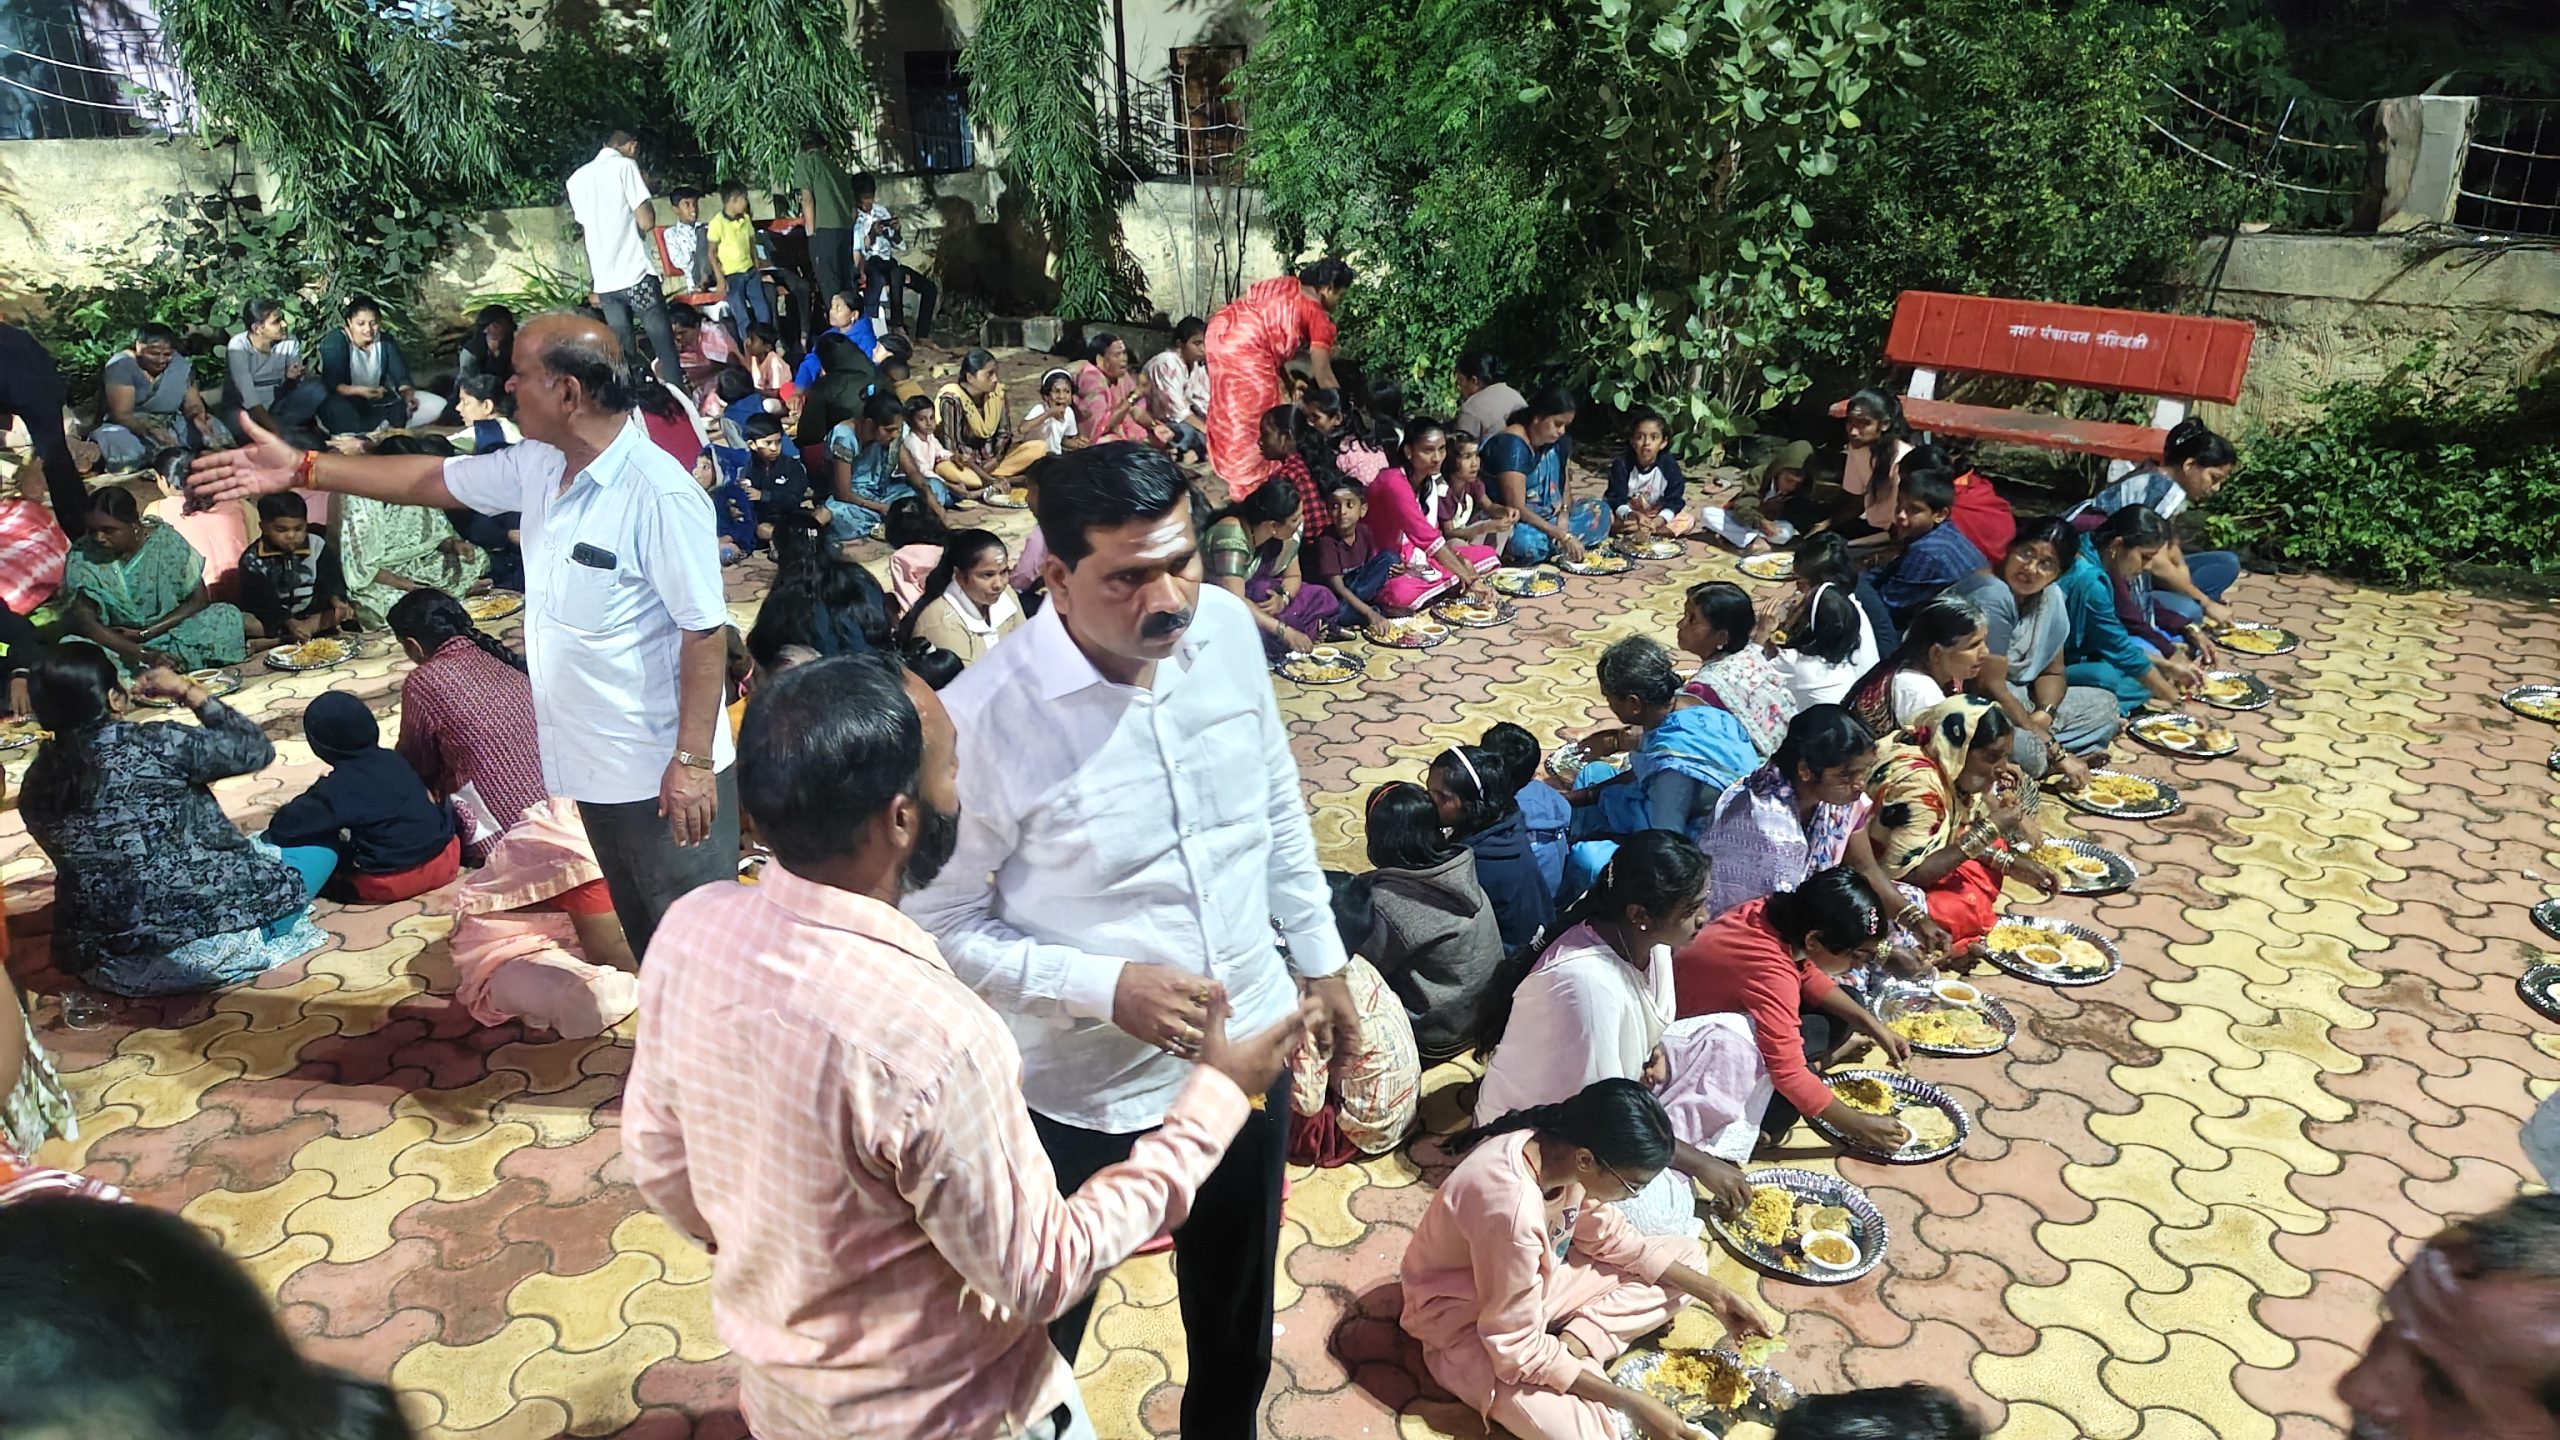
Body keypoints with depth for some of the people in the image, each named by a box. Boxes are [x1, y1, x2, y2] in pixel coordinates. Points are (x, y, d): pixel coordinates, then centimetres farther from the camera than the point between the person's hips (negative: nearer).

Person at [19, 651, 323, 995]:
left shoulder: (36, 784, 2)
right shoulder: (155, 744, -14)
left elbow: (77, 858, 16)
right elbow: (257, 750, -2)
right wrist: (188, 691, 5)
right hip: (203, 937, -6)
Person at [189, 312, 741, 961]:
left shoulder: (661, 494, -22)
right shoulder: (537, 466, 5)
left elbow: (705, 631, -22)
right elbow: (437, 478, 19)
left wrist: (693, 760, -22)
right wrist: (300, 469, 17)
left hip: (662, 771, -9)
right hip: (595, 762, 9)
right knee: (640, 929, 21)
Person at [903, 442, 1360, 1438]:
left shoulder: (1227, 627, -11)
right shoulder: (986, 719, -27)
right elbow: (939, 925, -17)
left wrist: (1319, 956, 9)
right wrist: (1106, 987, -27)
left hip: (1250, 1039, 5)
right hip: (1087, 1088, -5)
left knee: (1238, 1290, 29)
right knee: (1044, 1322, 21)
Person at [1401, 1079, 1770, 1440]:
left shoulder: (1564, 1143, -15)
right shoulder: (1512, 1208, -38)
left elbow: (1611, 1239, 4)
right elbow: (1520, 1351, -28)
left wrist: (1712, 1294, 0)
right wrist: (1632, 1403, -24)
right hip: (1469, 1323, -8)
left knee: (1688, 1255, 5)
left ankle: (1573, 1344, -5)